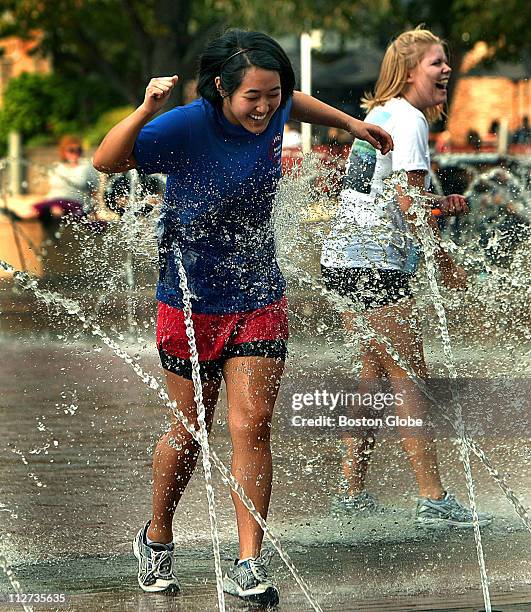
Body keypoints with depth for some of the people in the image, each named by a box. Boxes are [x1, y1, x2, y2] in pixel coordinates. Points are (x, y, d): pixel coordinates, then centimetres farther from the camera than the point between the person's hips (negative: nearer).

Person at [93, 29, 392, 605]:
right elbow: (106, 160, -28)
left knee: (251, 426, -8)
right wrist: (145, 111, -43)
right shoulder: (188, 126, -21)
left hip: (258, 299, 3)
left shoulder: (272, 112, -5)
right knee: (190, 432, 9)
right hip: (190, 300, -3)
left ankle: (248, 568, -6)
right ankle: (157, 537, 33)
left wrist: (350, 123, 27)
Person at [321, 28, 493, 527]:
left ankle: (353, 491, 16)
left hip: (342, 260, 10)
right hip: (375, 263, -10)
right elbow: (406, 201, -17)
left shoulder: (379, 114, 19)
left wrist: (440, 203, 14)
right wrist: (444, 262, -11)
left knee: (373, 374, 14)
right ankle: (433, 499, -8)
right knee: (409, 378, -7)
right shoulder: (409, 119, -11)